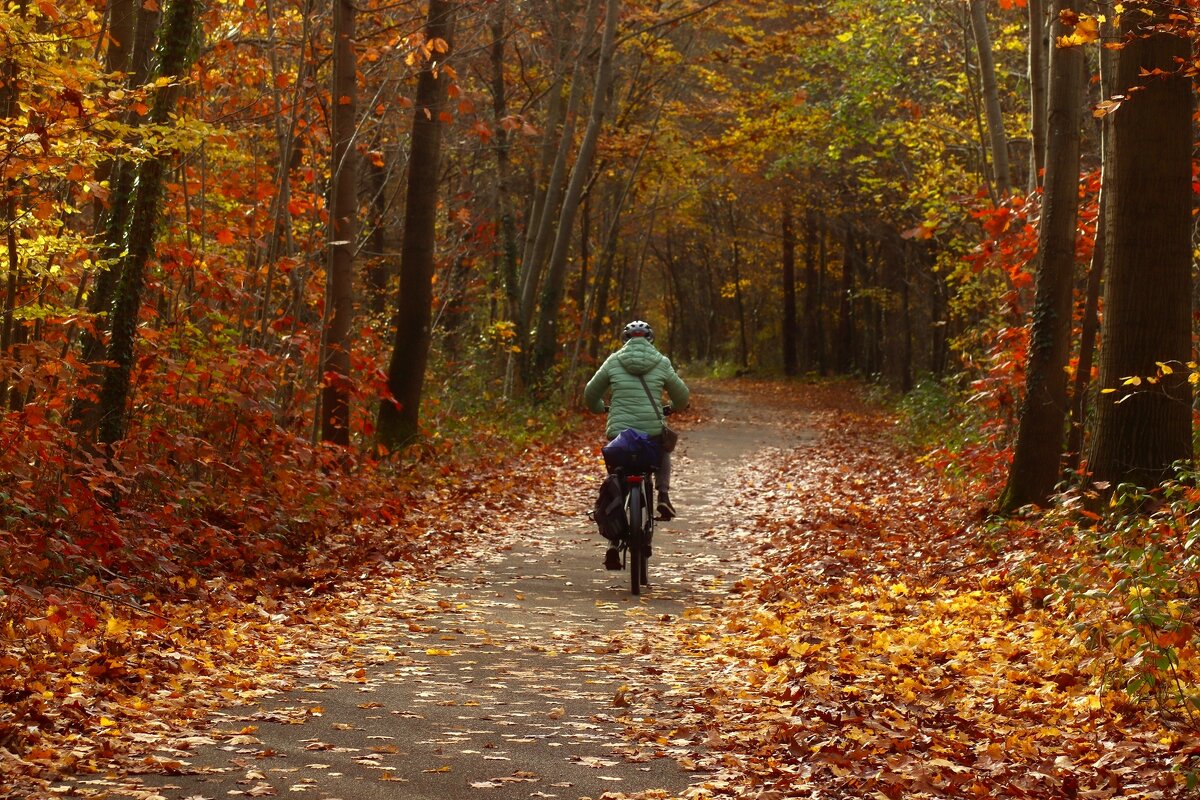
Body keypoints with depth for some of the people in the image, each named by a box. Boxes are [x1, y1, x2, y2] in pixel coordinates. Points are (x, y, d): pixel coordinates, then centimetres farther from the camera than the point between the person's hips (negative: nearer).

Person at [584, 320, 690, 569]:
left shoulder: (614, 361, 6)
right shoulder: (661, 363, 4)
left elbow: (590, 394, 14)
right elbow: (682, 396, 14)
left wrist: (599, 408, 36)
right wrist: (672, 408, 37)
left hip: (619, 432, 0)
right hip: (654, 431, 0)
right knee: (663, 453, 35)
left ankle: (613, 544, 2)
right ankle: (663, 496, 12)